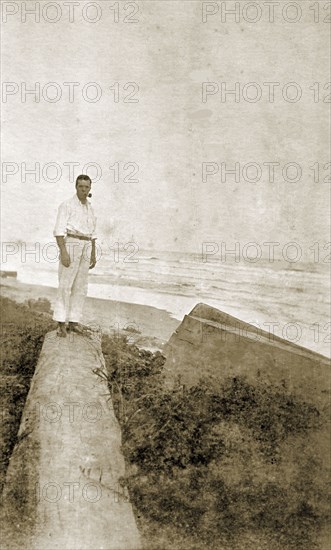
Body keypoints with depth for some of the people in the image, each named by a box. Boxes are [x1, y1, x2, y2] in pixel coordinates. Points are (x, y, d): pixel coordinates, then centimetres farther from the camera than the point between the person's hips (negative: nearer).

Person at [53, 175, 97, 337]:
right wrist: (63, 252, -22)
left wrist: (93, 254, 15)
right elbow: (59, 230, -13)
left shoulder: (89, 208, 16)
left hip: (85, 248, 6)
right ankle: (61, 323, -4)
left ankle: (73, 321, 13)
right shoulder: (66, 205, -6)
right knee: (65, 285, -9)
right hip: (70, 246, -6)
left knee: (80, 286, 5)